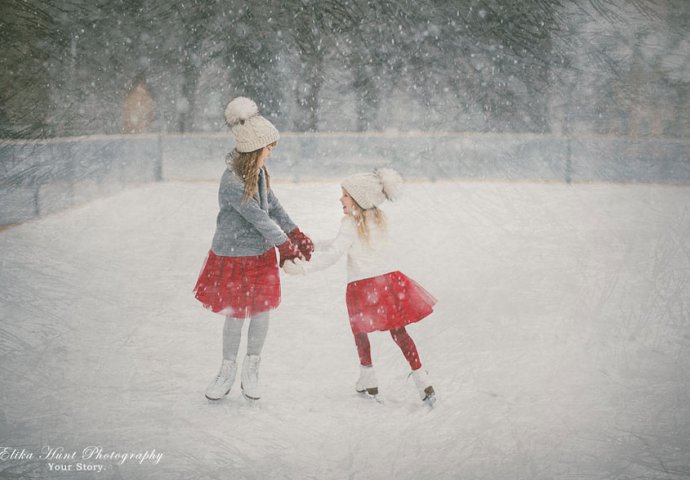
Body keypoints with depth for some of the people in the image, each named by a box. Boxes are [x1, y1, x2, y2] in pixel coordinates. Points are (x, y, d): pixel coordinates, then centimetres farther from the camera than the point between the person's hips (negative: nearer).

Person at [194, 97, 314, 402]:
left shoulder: (258, 172, -2)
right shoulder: (232, 183, -26)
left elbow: (274, 207, 9)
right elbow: (260, 219, -21)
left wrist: (296, 234, 5)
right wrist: (285, 245, -13)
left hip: (262, 255, 6)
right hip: (233, 258, -6)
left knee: (261, 312, 10)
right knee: (235, 315, 6)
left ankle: (252, 368, 30)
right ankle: (228, 370, 29)